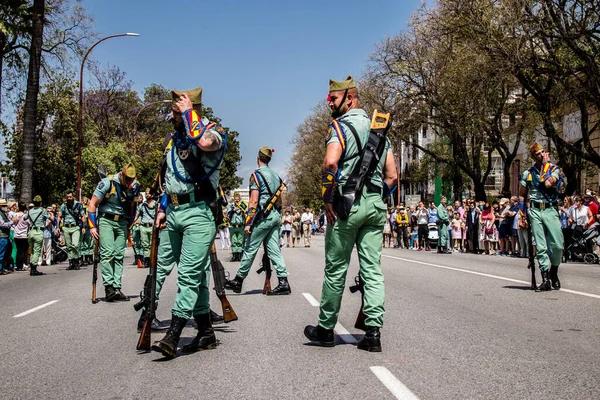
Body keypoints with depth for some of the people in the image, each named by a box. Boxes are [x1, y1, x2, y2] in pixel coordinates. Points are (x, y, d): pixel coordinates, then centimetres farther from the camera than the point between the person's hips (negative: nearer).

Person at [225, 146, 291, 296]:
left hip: (263, 216, -7)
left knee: (250, 249, 2)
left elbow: (254, 201, -15)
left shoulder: (256, 175, -9)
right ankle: (283, 282, 0)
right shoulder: (276, 175, 15)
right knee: (274, 250, 6)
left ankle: (238, 281, 11)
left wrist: (248, 222, -14)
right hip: (276, 216, 7)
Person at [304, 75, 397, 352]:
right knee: (372, 269, 4)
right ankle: (373, 332, 2)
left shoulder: (341, 125, -4)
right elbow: (392, 175, 17)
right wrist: (378, 198, 18)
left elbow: (330, 163, -22)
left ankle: (326, 329, 13)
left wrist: (328, 199, -13)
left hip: (348, 202, -6)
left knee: (336, 269, 3)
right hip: (376, 204, 7)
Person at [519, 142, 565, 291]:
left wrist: (546, 164, -6)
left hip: (550, 210, -1)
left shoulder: (554, 169, 5)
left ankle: (554, 272, 19)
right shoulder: (527, 173, 10)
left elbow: (548, 183, -17)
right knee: (540, 247, -2)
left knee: (558, 244, -7)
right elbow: (522, 196, 16)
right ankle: (546, 280, 0)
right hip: (534, 211, 1)